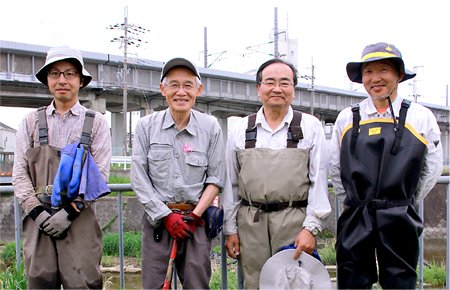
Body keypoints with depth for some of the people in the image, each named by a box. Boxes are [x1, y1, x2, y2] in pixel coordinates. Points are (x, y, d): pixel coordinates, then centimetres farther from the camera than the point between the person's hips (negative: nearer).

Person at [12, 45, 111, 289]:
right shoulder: (31, 122, 14)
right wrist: (37, 212, -6)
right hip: (38, 220, 2)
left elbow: (100, 175, 0)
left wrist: (69, 212, -10)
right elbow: (19, 173, 9)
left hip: (79, 220, -2)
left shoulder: (96, 123, 9)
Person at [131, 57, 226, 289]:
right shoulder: (146, 126, 2)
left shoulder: (211, 127, 2)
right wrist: (166, 215, -7)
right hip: (157, 220, 0)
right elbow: (139, 178, 0)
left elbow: (216, 179, 3)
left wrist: (195, 215, -7)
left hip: (197, 220, 0)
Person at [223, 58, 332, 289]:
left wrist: (311, 228, -6)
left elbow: (319, 181, 2)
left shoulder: (311, 127, 6)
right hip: (251, 222, 2)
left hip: (295, 221, -1)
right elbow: (230, 184, 12)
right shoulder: (239, 130, 10)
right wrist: (230, 229, 9)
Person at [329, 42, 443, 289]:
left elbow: (432, 169, 10)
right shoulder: (346, 119, 6)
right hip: (354, 223, 1)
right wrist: (356, 204, 12)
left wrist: (405, 203, 12)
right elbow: (335, 168, 13)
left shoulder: (421, 118, 2)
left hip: (400, 224, -1)